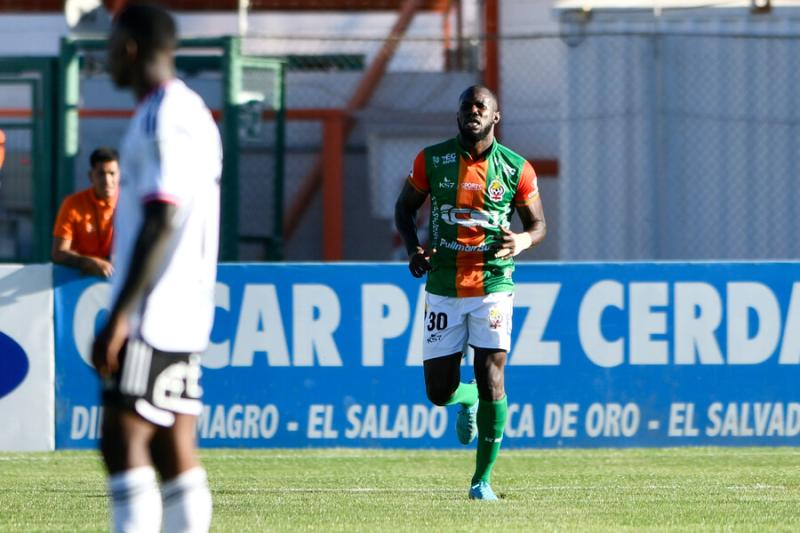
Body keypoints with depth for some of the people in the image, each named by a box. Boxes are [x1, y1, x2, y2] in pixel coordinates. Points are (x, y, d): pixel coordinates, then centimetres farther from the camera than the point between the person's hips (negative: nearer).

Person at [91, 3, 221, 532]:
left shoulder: (165, 118, -13)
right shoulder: (189, 111, 18)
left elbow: (161, 222, -20)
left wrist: (120, 315, -21)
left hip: (154, 315, -10)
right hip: (180, 319, 10)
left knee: (123, 440, -11)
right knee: (174, 448, 7)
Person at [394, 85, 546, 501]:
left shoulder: (515, 169, -1)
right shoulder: (431, 160, 1)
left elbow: (538, 224, 9)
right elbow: (405, 207, 14)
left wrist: (522, 241, -15)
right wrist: (412, 247, -5)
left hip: (492, 286, -2)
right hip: (442, 289, 2)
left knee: (491, 379, -12)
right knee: (439, 392, 0)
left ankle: (483, 479, 0)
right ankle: (467, 400, 39)